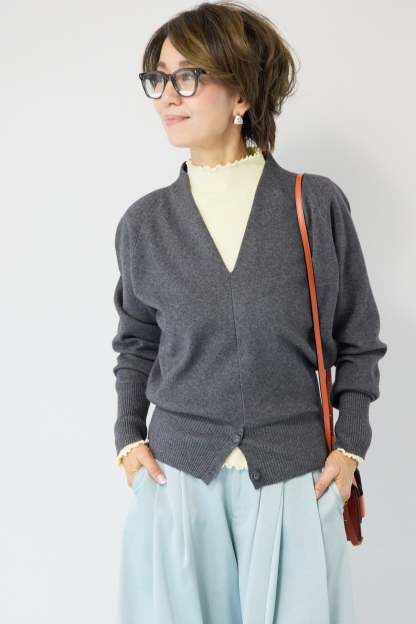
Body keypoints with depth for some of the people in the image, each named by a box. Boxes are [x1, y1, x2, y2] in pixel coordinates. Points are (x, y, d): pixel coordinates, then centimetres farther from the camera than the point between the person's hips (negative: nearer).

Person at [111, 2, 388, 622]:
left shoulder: (317, 204, -5)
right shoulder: (144, 222, 0)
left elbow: (358, 342, 3)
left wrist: (349, 446, -2)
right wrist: (129, 436, 4)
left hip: (297, 480, -1)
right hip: (177, 474, 2)